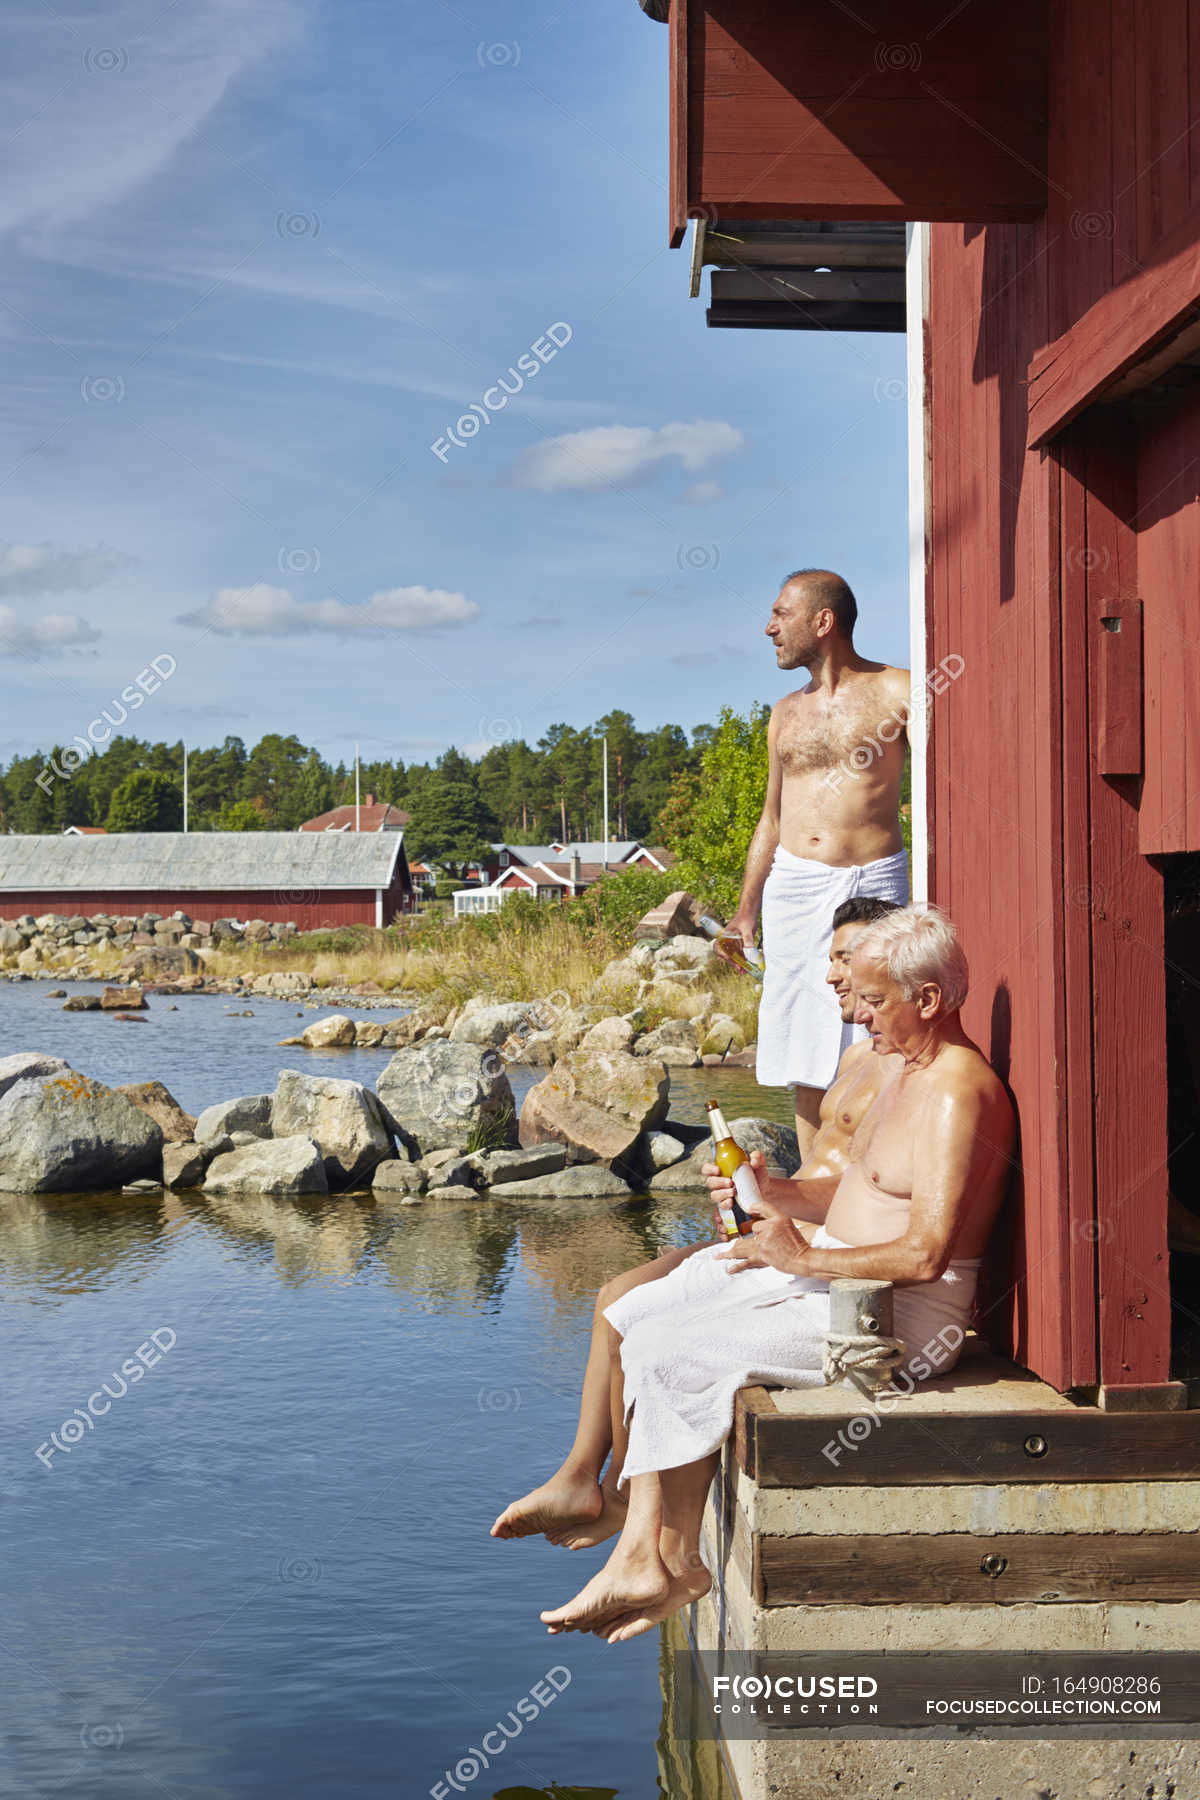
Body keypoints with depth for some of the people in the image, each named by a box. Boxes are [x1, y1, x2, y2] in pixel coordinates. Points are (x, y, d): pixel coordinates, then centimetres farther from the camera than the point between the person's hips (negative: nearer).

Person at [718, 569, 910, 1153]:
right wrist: (747, 910, 18)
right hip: (793, 887, 5)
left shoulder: (895, 692, 0)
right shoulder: (786, 715, 17)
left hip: (872, 885, -5)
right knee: (805, 1060, 4)